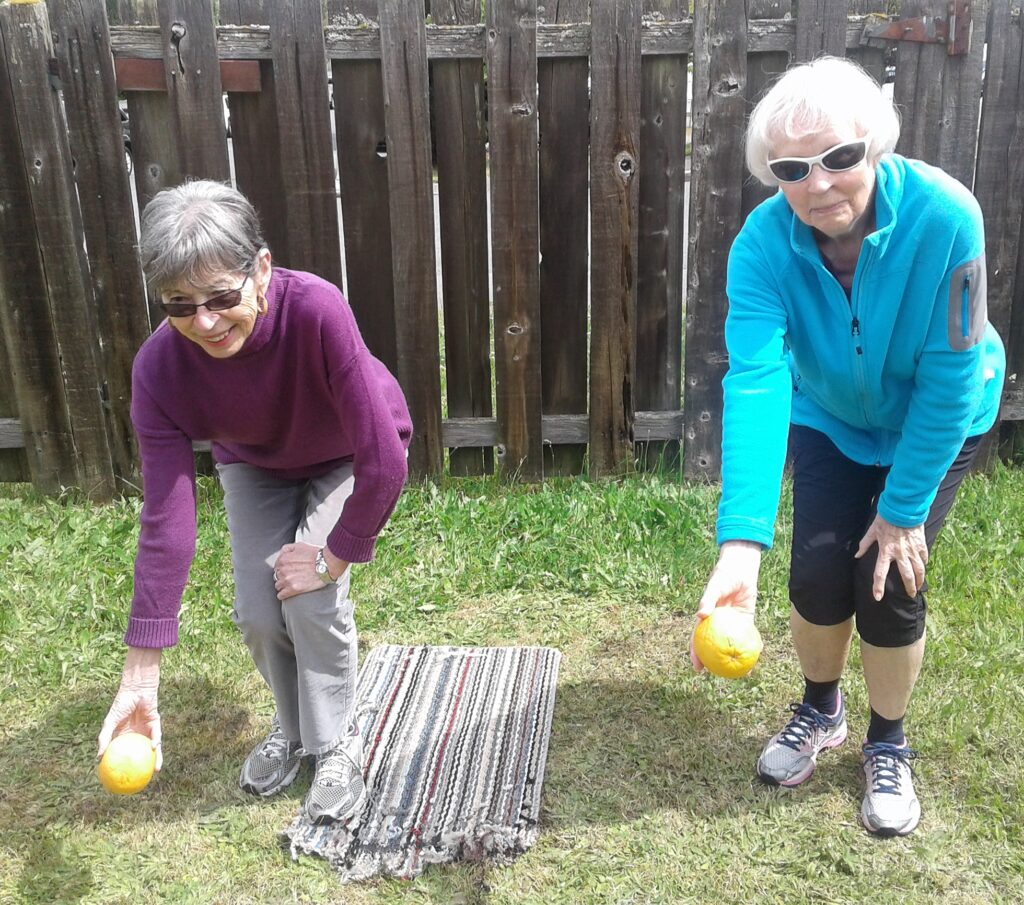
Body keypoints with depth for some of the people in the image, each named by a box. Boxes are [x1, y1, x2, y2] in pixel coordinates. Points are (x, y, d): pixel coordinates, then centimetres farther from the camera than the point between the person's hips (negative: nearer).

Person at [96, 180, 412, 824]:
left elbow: (384, 462, -35)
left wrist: (334, 558, -22)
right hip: (255, 467, 3)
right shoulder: (159, 369, -30)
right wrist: (139, 683, -30)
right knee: (258, 615, -5)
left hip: (346, 461, -3)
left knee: (312, 602, -17)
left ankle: (338, 743, 12)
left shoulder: (316, 310, -41)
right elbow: (166, 523, -30)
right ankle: (293, 727, 28)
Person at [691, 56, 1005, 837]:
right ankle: (820, 711, 27)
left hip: (936, 424, -1)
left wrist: (903, 507, -22)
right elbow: (754, 380, -41)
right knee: (818, 570, -7)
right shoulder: (764, 242, -29)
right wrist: (742, 545, -51)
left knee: (891, 579, -9)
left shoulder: (944, 216, -34)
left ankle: (888, 745, 21)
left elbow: (949, 377, -28)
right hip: (830, 421, 2)